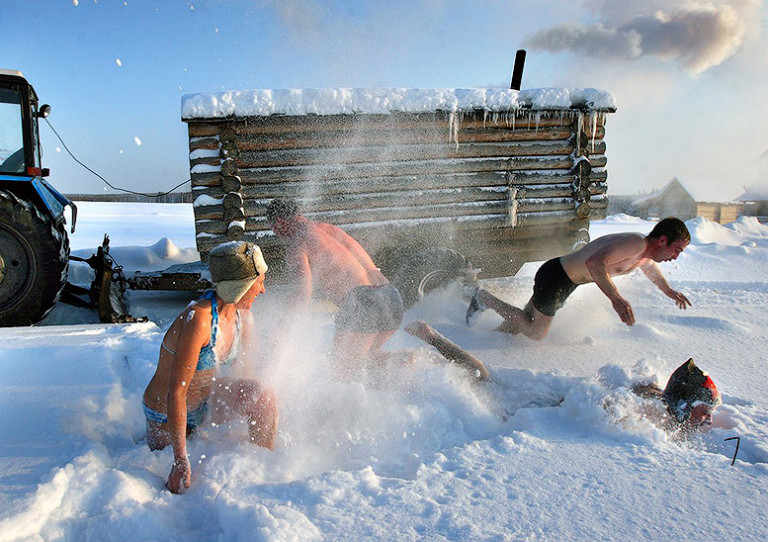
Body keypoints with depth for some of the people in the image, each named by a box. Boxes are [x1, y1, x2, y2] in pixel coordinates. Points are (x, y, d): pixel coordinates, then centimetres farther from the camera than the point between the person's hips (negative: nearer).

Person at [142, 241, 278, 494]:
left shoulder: (243, 317, -10)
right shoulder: (198, 319, -34)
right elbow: (175, 393, -33)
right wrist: (181, 460, -31)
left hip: (207, 398, 5)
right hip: (166, 413, -5)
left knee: (263, 397, -22)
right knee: (177, 485, 16)